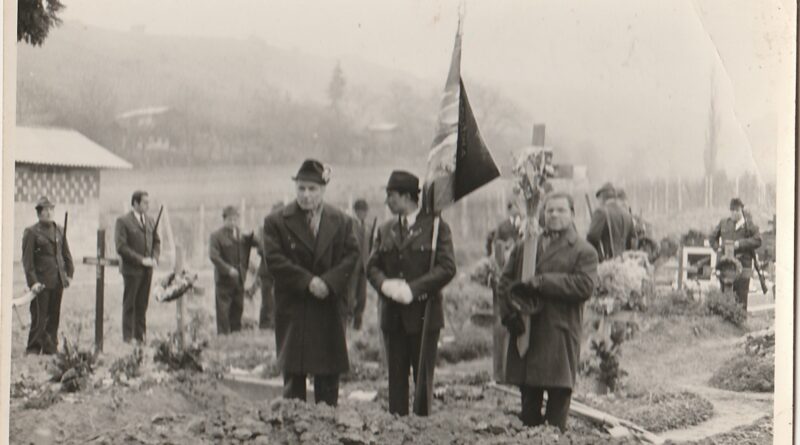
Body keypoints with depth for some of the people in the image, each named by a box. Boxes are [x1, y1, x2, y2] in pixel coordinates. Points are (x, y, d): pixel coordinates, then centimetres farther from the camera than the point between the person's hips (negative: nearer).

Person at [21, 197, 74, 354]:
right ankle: (33, 351, 4)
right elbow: (27, 259, -7)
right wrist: (32, 281, -14)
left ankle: (51, 350, 16)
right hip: (41, 282, -5)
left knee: (54, 318, 9)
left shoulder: (60, 230, 14)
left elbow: (66, 254, 18)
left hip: (58, 281, 5)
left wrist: (69, 274, 9)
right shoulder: (31, 232, -3)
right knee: (39, 319, -5)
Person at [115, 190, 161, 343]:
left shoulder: (150, 221, 13)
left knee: (142, 305, 7)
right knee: (129, 305, 0)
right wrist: (141, 260, -16)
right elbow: (121, 247, -13)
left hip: (147, 269, 5)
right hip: (131, 269, -5)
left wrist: (154, 258, 1)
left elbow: (156, 242, 20)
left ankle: (140, 336, 12)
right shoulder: (123, 221, -7)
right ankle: (127, 338, 5)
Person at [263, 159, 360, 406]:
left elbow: (352, 255, 1)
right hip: (293, 309, -2)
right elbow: (274, 260, -8)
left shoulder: (341, 221, 8)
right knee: (293, 375, 0)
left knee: (329, 376, 5)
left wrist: (328, 282, -14)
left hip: (330, 309, 2)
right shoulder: (277, 222, 0)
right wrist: (307, 281, -16)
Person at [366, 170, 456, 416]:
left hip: (424, 313, -5)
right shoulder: (385, 230, 13)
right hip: (392, 315, 5)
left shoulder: (436, 227, -4)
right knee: (396, 377, 7)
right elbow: (372, 266, 12)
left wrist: (412, 289, -19)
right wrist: (385, 284, -11)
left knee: (423, 376, 1)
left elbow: (447, 268, -11)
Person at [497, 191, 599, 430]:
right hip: (525, 333, 4)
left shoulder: (584, 251, 3)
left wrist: (540, 282, -16)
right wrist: (509, 313, -4)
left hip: (560, 337, -4)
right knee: (529, 408, 9)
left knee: (558, 397, -4)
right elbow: (505, 282, 14)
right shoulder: (524, 247, 17)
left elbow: (585, 285, -13)